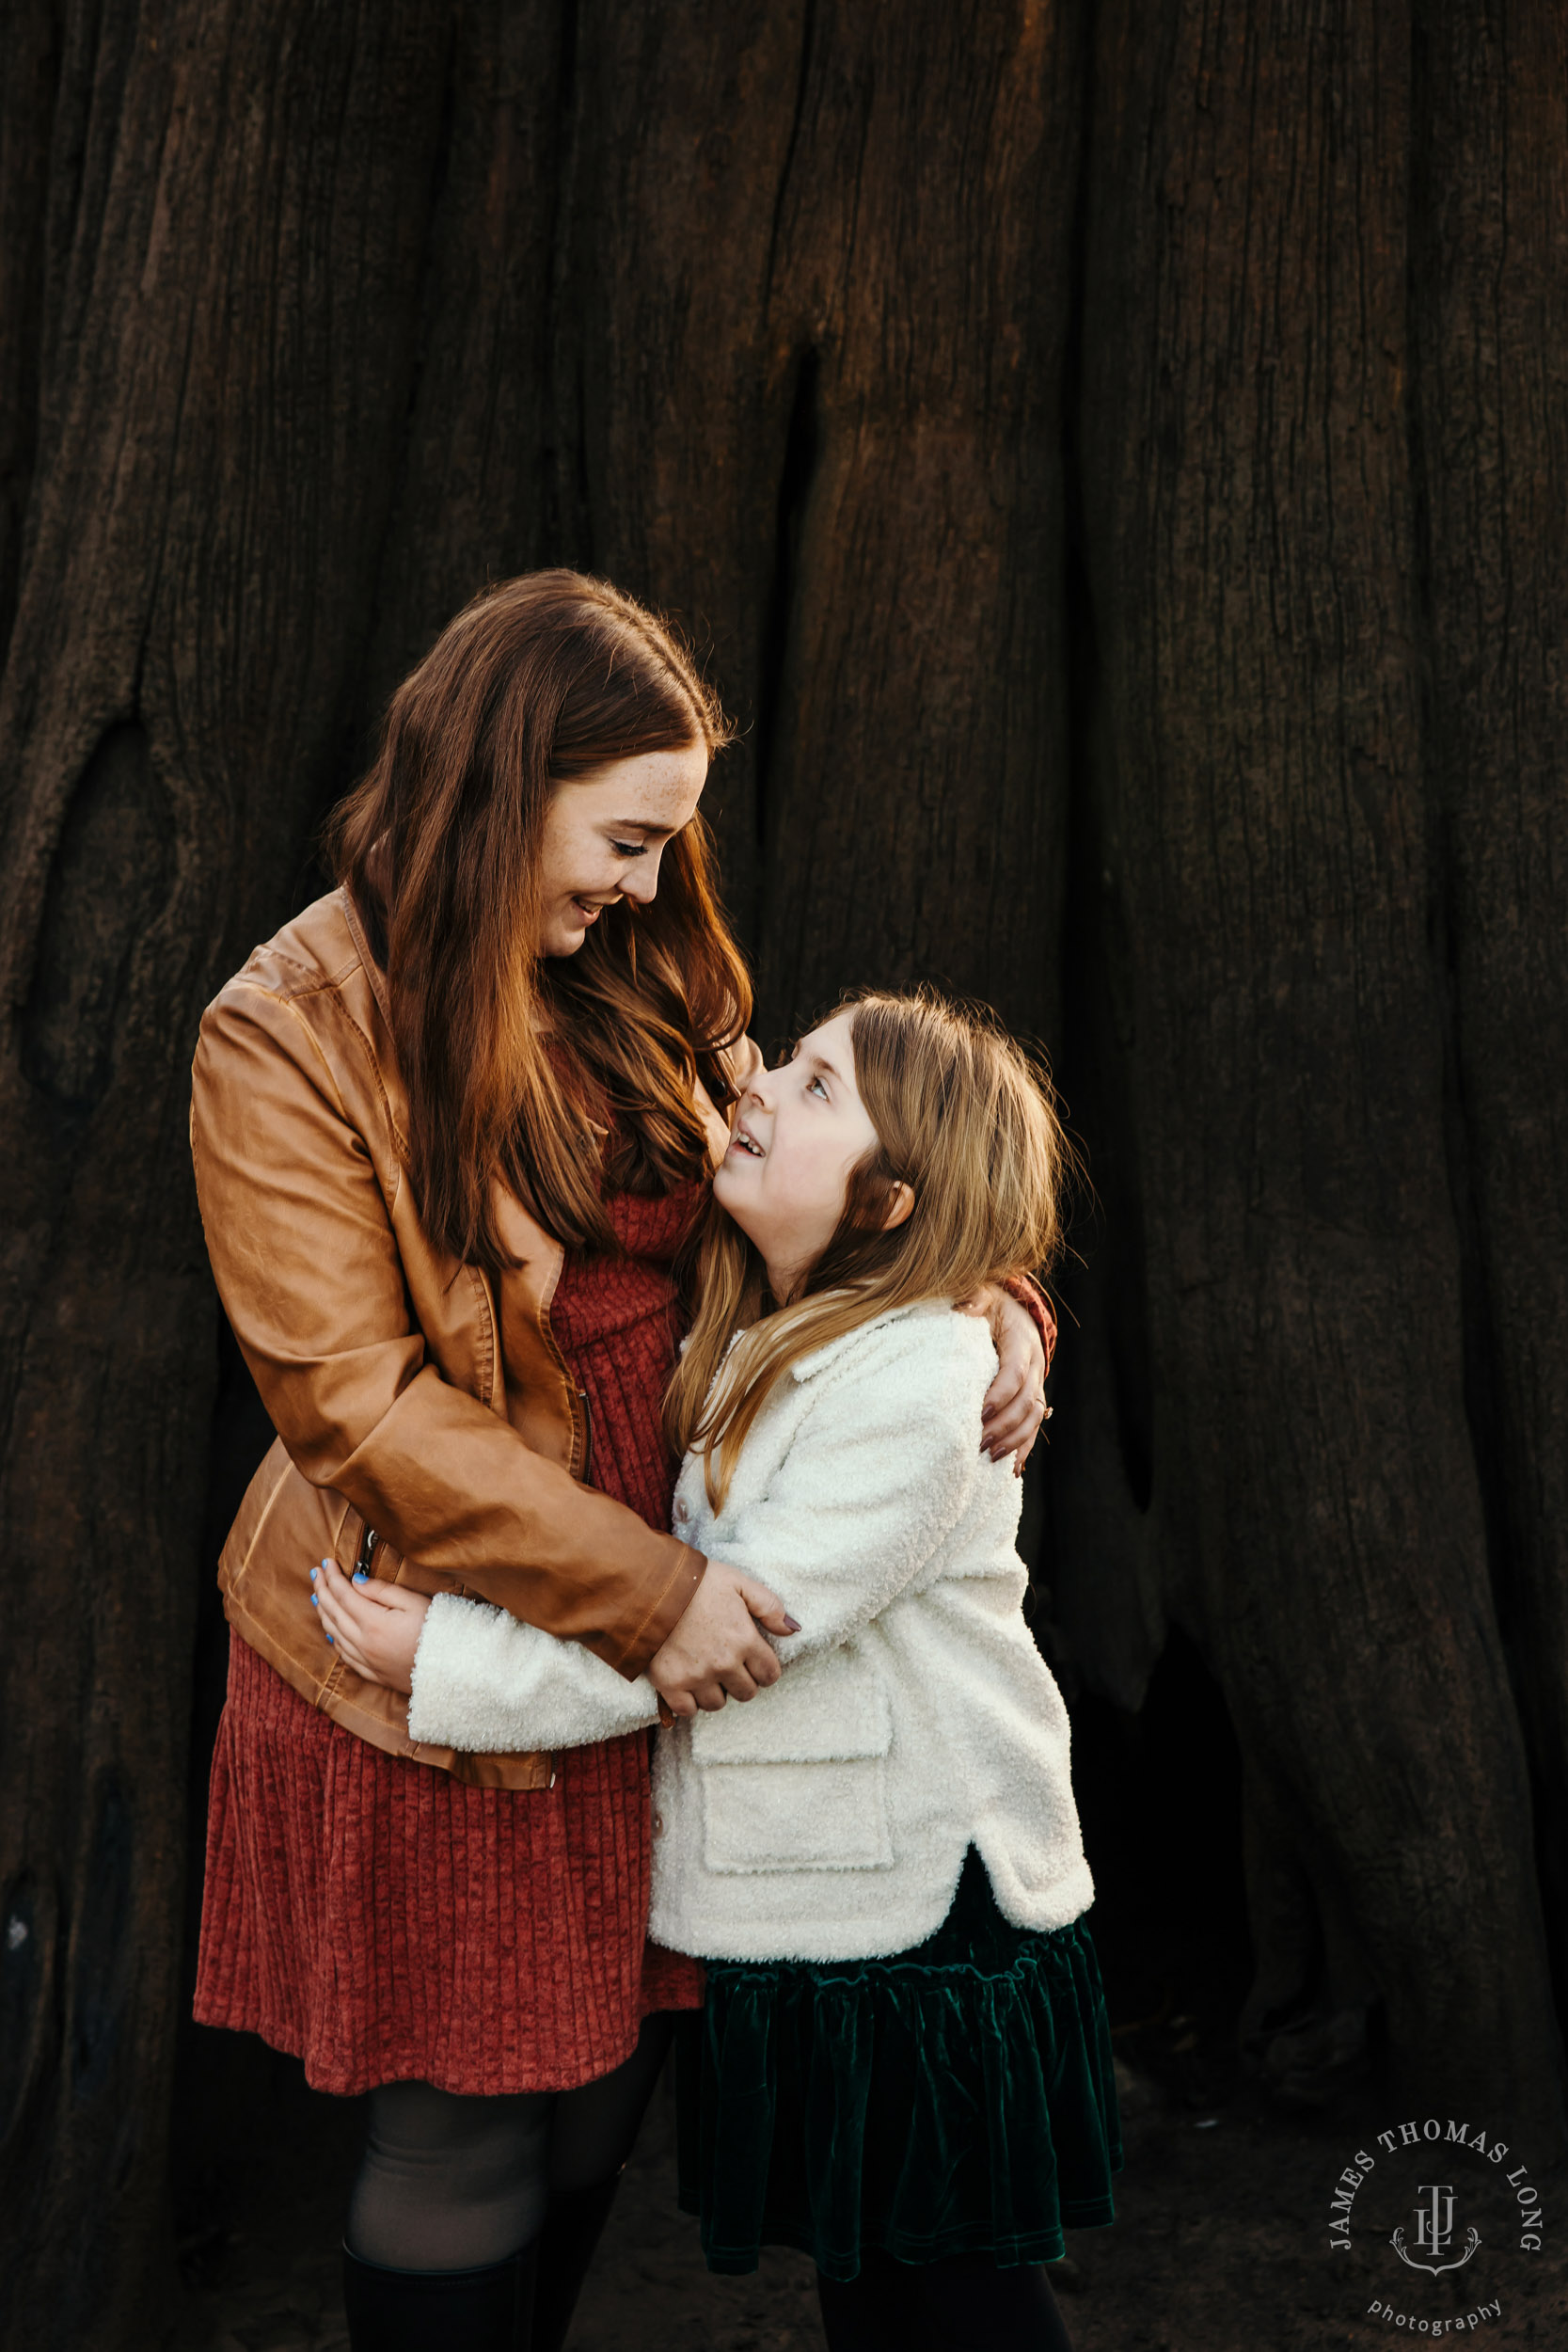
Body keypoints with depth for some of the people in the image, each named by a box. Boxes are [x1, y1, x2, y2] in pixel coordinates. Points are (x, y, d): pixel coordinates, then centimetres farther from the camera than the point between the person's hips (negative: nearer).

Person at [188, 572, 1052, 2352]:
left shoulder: (640, 983, 3)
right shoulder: (293, 1032, -15)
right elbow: (356, 1402, -19)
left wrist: (977, 1295, -7)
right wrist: (643, 1592, -22)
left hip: (656, 1628, 6)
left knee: (609, 2076, 20)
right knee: (465, 2136, 9)